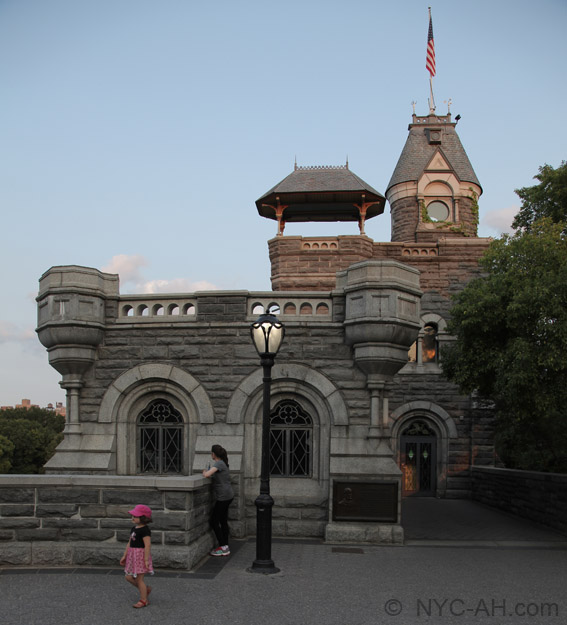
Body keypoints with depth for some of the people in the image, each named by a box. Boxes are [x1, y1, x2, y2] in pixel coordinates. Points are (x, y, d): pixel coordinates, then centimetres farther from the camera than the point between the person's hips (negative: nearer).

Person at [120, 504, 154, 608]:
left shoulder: (145, 530, -18)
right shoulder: (134, 528, 10)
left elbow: (147, 545, -22)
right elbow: (129, 543, 16)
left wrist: (146, 559, -24)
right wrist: (124, 556, 16)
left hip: (141, 555, -9)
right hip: (132, 555, 9)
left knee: (139, 578, -1)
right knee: (129, 577, 12)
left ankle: (143, 600, 14)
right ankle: (146, 589, 30)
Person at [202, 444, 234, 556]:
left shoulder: (218, 464, -14)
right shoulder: (223, 463, 15)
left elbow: (207, 475, -24)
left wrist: (204, 472, -4)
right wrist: (208, 472, 5)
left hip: (223, 497, -9)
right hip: (228, 496, 9)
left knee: (214, 521, -2)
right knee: (223, 521, 13)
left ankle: (223, 547, 0)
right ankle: (225, 547, 16)